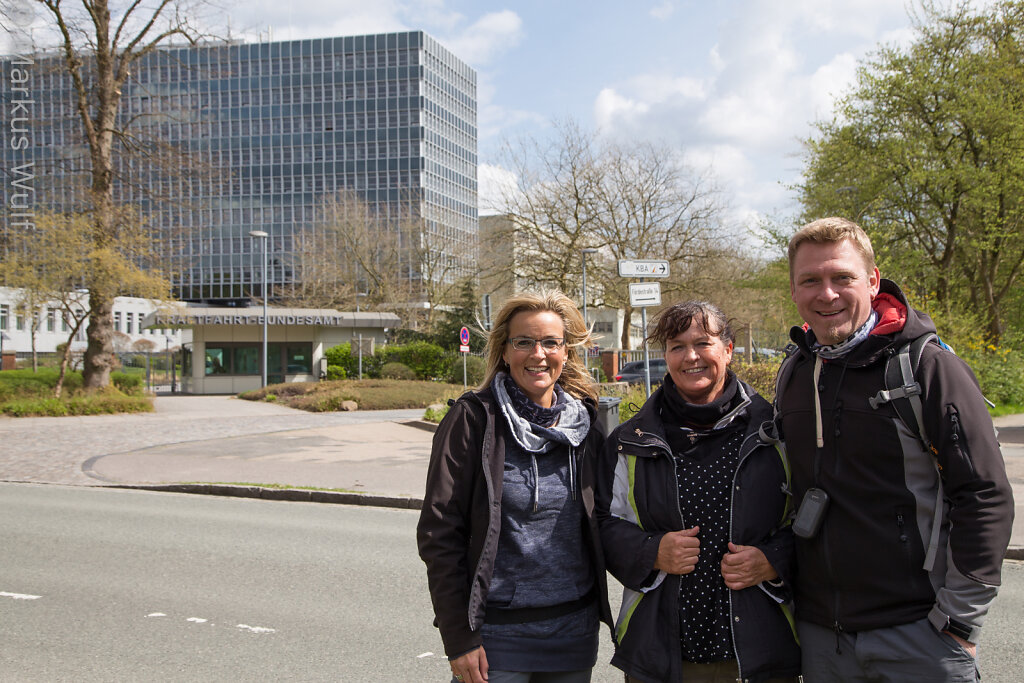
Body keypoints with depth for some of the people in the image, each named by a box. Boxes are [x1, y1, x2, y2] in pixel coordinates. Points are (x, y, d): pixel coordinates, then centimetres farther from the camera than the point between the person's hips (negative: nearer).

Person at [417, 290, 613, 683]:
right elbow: (439, 533, -9)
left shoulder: (586, 422, 5)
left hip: (574, 632, 4)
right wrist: (459, 639, -12)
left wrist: (595, 613, 8)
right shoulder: (473, 419, -8)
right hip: (498, 633, -4)